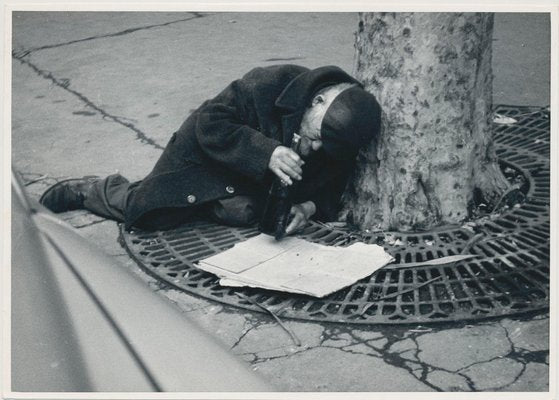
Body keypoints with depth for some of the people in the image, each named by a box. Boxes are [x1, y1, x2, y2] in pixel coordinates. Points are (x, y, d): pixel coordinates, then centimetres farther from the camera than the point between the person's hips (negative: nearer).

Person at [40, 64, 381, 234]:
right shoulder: (270, 83, -33)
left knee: (242, 211, -28)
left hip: (260, 181, 4)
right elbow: (211, 123, -29)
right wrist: (266, 152, -42)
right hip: (208, 151, -4)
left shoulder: (344, 139, -17)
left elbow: (329, 191, -4)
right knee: (148, 212, -16)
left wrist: (308, 208, -28)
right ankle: (84, 190, 17)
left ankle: (204, 204, 10)